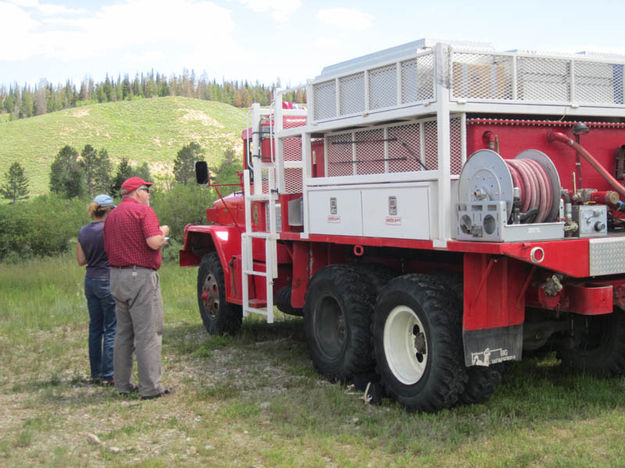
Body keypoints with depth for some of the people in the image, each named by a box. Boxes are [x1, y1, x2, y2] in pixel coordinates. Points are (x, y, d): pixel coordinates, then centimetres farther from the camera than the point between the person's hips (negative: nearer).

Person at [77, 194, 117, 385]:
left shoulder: (83, 231, 6)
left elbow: (81, 260, 10)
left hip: (90, 281, 7)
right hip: (108, 281, -7)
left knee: (95, 328, 13)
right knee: (111, 329, -1)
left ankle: (96, 373, 20)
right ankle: (108, 375, 1)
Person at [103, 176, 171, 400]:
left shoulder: (112, 215, 16)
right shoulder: (143, 211, -9)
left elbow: (108, 248, 19)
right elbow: (154, 242, -19)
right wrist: (162, 232, 1)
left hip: (117, 277, 8)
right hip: (141, 276, -8)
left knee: (123, 332, 15)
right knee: (148, 333, -4)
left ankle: (123, 384, 20)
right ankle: (150, 387, -2)